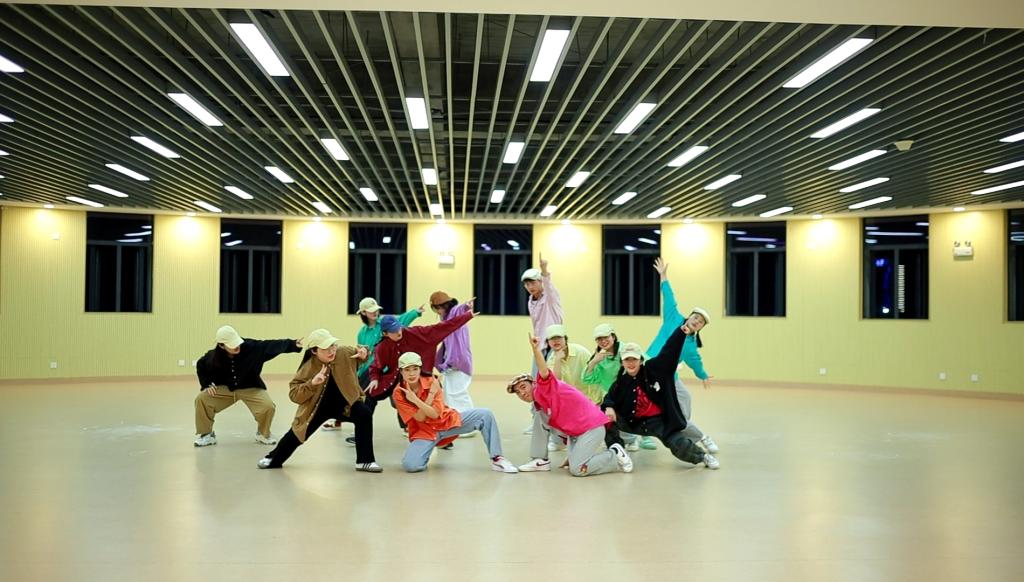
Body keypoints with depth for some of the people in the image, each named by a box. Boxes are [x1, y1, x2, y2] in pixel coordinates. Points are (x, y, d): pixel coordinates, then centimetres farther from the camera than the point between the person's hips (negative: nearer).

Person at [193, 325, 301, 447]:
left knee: (268, 406, -26)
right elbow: (201, 366, 3)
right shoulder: (213, 357, -19)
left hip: (251, 389, -2)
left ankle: (263, 434, 8)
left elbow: (272, 345, -29)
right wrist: (207, 384, -6)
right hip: (225, 388, 2)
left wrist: (293, 344, -40)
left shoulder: (252, 346, -26)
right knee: (202, 399, -18)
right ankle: (207, 434, 5)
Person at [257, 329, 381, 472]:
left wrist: (364, 351, -20)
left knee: (365, 414, -27)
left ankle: (365, 461, -15)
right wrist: (312, 383, -38)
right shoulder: (308, 368, -23)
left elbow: (360, 356, 6)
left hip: (345, 404, 1)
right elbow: (293, 395, -22)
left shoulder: (345, 353, -17)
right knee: (298, 434, 10)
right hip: (318, 408, -1)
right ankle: (274, 459, 45)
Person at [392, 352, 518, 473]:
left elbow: (434, 414, -20)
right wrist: (431, 393, -26)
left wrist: (416, 400, -32)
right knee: (410, 464, -29)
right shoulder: (399, 393, -14)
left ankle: (497, 459, -11)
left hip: (448, 421, 1)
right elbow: (420, 418, -17)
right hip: (424, 432, -1)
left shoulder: (431, 382, -14)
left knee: (484, 415, -20)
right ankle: (427, 449, 7)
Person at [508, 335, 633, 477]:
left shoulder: (543, 387, -12)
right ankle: (541, 461, 5)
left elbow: (545, 373, -35)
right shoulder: (537, 404, 14)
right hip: (574, 432, 9)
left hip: (592, 427, -9)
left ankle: (616, 455, 4)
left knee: (577, 469, -15)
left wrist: (535, 349, -51)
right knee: (538, 414, 1)